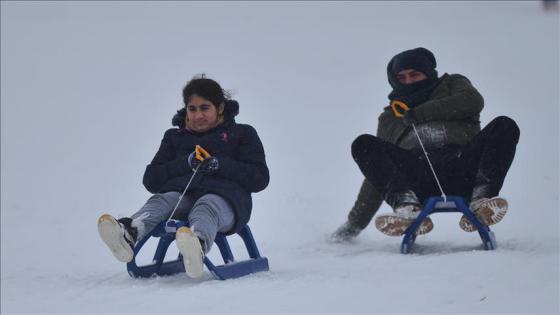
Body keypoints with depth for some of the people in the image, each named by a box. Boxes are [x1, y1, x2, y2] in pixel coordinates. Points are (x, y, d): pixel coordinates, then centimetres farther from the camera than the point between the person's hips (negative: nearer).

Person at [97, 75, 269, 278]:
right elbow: (151, 180, 17)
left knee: (206, 208, -39)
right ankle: (128, 234, -64)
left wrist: (220, 165, -8)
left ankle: (198, 244, -75)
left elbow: (260, 179, 7)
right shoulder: (174, 138, 29)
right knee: (160, 201, -32)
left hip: (224, 196, -3)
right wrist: (186, 163, 1)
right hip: (181, 193, 3)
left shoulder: (242, 134, 20)